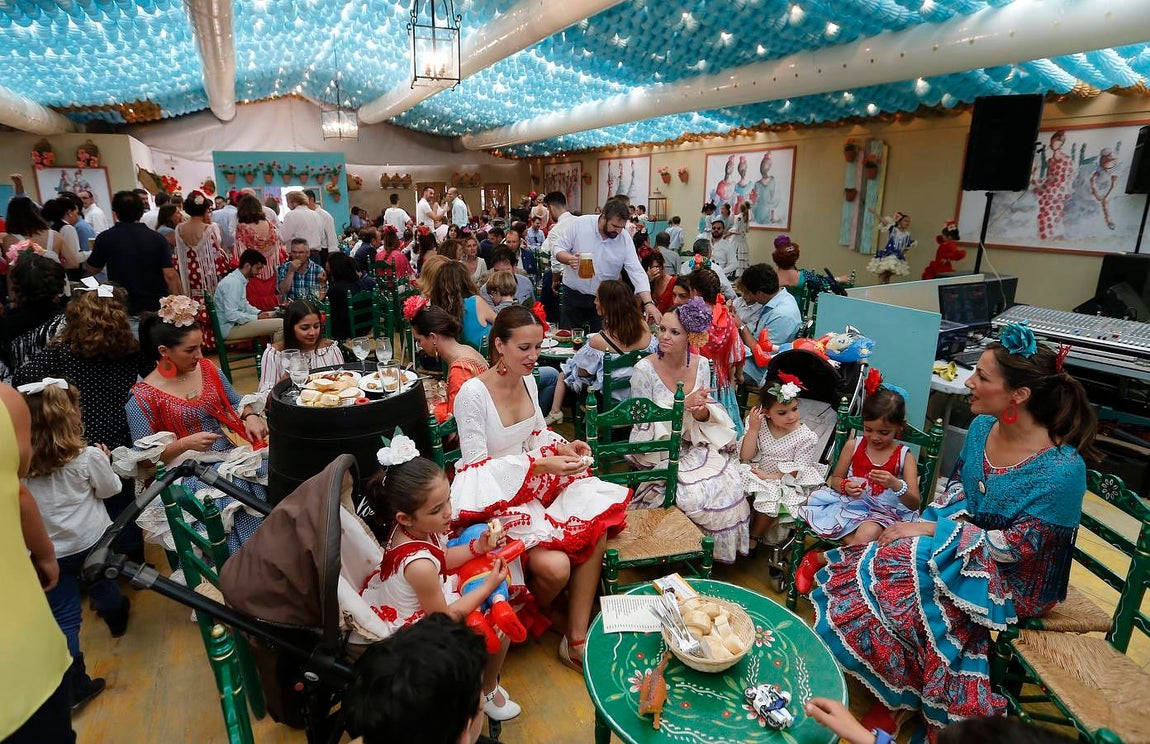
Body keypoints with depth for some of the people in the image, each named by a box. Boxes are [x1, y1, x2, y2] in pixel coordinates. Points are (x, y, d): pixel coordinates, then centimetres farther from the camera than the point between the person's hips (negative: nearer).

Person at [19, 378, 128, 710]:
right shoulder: (88, 456, -19)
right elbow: (109, 490, -3)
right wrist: (103, 462, 11)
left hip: (47, 552, 1)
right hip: (90, 541, -1)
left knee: (64, 618, 9)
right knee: (101, 586, 28)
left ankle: (75, 687, 14)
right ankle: (117, 620, 57)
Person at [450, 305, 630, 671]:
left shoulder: (528, 380, 2)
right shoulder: (473, 393, -19)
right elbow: (476, 466, -18)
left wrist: (564, 446, -6)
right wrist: (539, 464, -25)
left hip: (533, 483, 7)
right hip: (495, 497, -7)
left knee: (596, 528, -14)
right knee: (555, 566, -25)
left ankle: (576, 637, 1)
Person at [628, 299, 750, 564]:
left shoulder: (701, 365, -1)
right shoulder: (644, 369, -15)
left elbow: (704, 418, 5)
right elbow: (644, 424, -14)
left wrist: (701, 410, -20)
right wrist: (682, 404, -27)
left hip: (694, 447, 4)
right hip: (657, 451, -4)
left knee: (730, 485, -17)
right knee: (693, 494, -25)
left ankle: (723, 548, 12)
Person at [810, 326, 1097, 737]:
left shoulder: (1062, 469, -26)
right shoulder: (982, 426, -4)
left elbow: (1018, 546, -23)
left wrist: (934, 530, -22)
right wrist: (927, 523, -7)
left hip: (1015, 579, -6)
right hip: (964, 542, 7)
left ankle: (902, 699, 0)